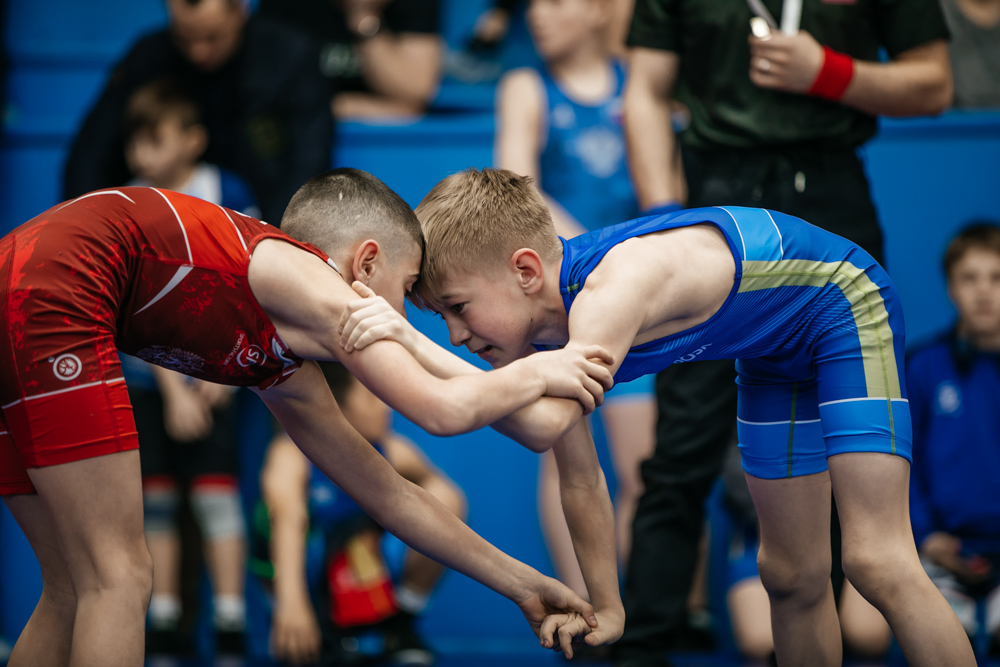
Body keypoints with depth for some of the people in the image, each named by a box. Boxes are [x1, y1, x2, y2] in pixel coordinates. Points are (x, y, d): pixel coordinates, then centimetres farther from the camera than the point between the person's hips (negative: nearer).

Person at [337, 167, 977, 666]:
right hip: (778, 355, 9)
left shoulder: (613, 289, -40)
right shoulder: (545, 307, -12)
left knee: (877, 561, -17)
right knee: (793, 576, 12)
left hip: (846, 305, -9)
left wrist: (410, 342, -57)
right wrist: (600, 600, 4)